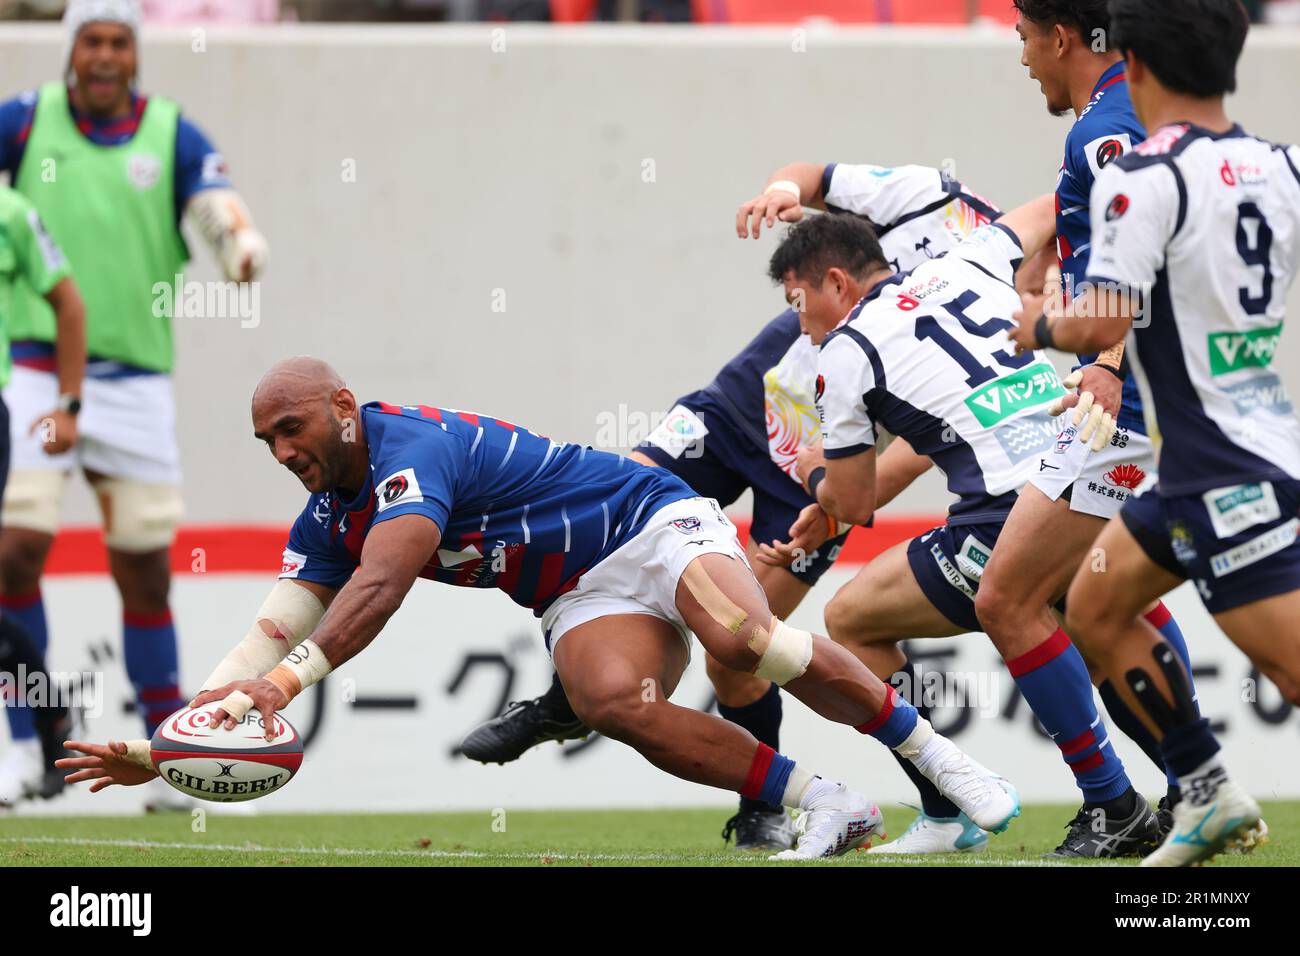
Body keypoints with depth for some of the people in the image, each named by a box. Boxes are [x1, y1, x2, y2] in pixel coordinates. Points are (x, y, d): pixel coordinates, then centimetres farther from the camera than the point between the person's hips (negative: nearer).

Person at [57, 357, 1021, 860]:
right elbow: (275, 637, 0)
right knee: (612, 702, -26)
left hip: (655, 526, -7)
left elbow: (381, 586, -39)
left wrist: (291, 675, -49)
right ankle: (830, 808, -20)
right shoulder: (328, 521, 4)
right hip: (585, 597, 7)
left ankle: (936, 752, -15)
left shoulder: (413, 446, -24)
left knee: (750, 642, -33)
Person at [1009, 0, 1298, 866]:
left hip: (1227, 478, -9)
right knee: (1096, 606, 21)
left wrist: (1040, 324, -3)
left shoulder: (1146, 178, -17)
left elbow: (1105, 322, -23)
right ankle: (1209, 793, 22)